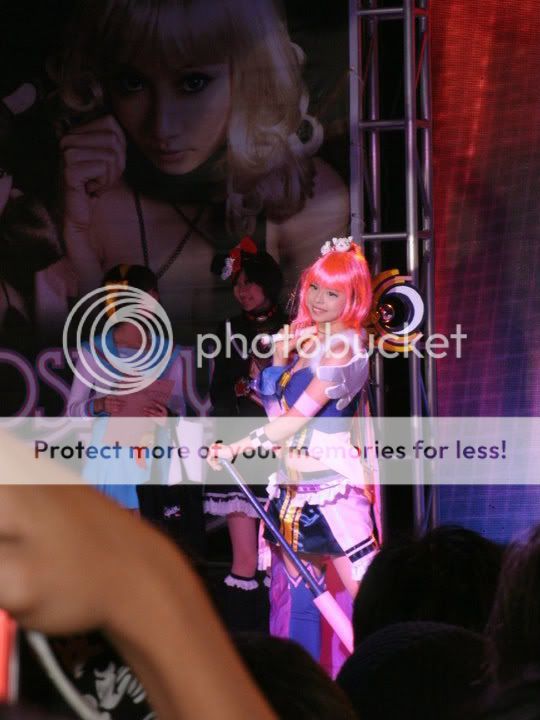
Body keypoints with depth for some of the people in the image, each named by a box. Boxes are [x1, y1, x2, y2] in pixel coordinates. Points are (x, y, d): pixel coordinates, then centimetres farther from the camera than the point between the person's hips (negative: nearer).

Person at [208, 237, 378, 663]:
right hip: (295, 482, 8)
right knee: (296, 583, 10)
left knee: (363, 587, -11)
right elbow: (278, 407, 13)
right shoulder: (306, 340, 13)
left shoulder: (345, 348, -11)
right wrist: (280, 360, -1)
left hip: (332, 483, -8)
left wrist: (241, 446, -15)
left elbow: (301, 414, -15)